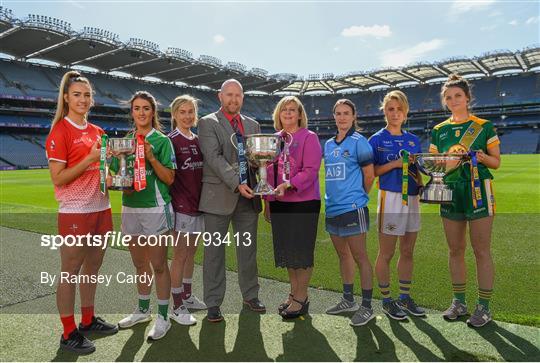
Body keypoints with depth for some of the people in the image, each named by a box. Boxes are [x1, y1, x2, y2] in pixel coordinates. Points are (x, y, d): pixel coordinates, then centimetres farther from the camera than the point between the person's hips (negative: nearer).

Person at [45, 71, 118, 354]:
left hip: (101, 209, 7)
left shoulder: (97, 132, 12)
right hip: (74, 212, -7)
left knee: (92, 268, 16)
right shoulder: (60, 131, -9)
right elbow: (58, 178, -14)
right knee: (70, 272, 4)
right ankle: (68, 333, 17)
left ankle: (88, 321, 31)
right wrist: (91, 159, -20)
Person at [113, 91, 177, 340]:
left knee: (158, 265, 1)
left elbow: (169, 179, -8)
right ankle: (143, 310, 33)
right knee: (140, 263, 16)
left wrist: (152, 158, -20)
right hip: (130, 207, 5)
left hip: (156, 208, -5)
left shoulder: (161, 141, -4)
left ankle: (163, 317, 14)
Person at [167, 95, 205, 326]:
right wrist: (173, 201, -19)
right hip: (181, 204, -7)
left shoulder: (197, 140, 11)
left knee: (191, 252, 15)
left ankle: (187, 296, 29)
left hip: (197, 203, 7)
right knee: (180, 255, 0)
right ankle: (177, 307, 11)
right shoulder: (171, 140, -9)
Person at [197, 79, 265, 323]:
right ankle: (213, 303, 15)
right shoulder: (208, 123, 0)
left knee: (248, 249, 13)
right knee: (214, 251, 3)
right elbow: (214, 157, -13)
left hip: (248, 196, 4)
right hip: (219, 196, -4)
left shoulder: (253, 125, 15)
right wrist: (237, 184, -21)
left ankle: (250, 295, 29)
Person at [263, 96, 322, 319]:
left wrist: (288, 185, -27)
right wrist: (267, 202, 10)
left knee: (302, 250, 1)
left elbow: (311, 170, -14)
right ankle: (294, 293, 26)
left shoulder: (309, 137, -4)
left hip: (303, 202, -6)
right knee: (287, 250, 12)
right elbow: (268, 173, 14)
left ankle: (301, 298, 14)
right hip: (279, 203, 6)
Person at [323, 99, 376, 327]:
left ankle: (367, 307, 9)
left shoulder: (359, 142, -6)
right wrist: (334, 197, 13)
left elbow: (369, 175, -5)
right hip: (332, 208, 7)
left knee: (360, 257, -1)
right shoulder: (329, 144, 13)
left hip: (353, 208, -7)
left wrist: (357, 197, 4)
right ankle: (348, 300, 29)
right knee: (343, 254, 16)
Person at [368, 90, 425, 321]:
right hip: (390, 198, -5)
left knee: (407, 252, 12)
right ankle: (386, 300, 15)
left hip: (412, 198, 6)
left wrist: (422, 187, 0)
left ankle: (405, 297, 25)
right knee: (386, 253, 1)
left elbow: (417, 172, 18)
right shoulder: (377, 139, -3)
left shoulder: (413, 140, 13)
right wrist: (394, 164, -18)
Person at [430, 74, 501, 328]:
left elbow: (496, 162, 2)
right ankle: (459, 302, 21)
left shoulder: (484, 126, 2)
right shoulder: (439, 131, 11)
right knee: (455, 250, 9)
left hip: (478, 192, -3)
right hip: (450, 193, 4)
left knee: (481, 251, 0)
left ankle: (484, 307, 11)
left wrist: (481, 157, -18)